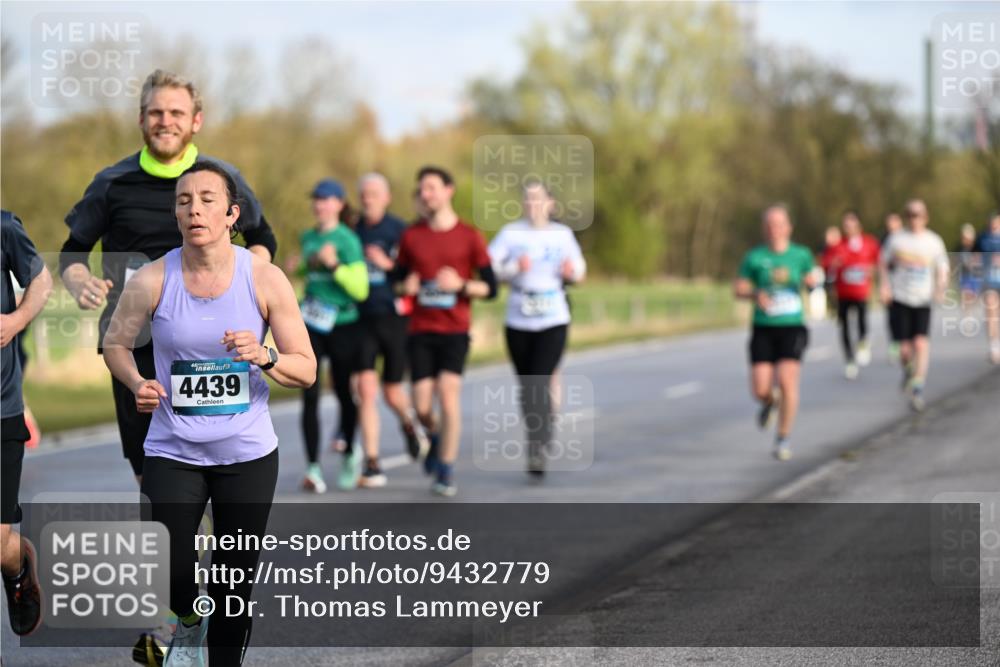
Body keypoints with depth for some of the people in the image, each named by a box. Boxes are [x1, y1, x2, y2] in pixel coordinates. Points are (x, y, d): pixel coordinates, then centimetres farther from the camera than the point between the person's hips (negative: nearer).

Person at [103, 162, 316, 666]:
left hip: (247, 453, 1)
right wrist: (136, 382, -12)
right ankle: (189, 620, 21)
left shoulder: (265, 279, -8)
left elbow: (306, 371, -3)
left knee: (235, 581, 7)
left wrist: (265, 357, -24)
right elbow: (115, 342, 8)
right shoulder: (151, 281, -8)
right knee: (168, 574, -14)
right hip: (172, 451, -1)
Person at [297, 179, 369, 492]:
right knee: (310, 396, -7)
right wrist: (302, 266, 11)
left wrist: (333, 265, -24)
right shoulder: (307, 238, 9)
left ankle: (349, 455, 34)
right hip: (311, 325, 4)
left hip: (343, 325, -4)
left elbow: (361, 289, -16)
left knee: (343, 393, 10)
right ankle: (313, 467, -9)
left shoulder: (347, 240, -9)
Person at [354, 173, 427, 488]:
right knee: (366, 390, -11)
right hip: (364, 320, 2)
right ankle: (372, 465, -7)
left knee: (392, 393, 7)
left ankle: (409, 424, 44)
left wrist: (388, 265, -19)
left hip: (394, 317, -2)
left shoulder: (400, 231, -3)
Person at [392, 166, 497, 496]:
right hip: (420, 330, 2)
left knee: (449, 393, -16)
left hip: (455, 330, -2)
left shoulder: (469, 236, 0)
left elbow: (490, 288, 1)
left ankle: (445, 471, -6)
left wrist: (461, 285, -17)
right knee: (421, 406, -4)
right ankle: (435, 437, 32)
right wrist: (406, 286, -6)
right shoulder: (411, 236, 7)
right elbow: (396, 278, 17)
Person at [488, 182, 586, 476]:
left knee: (540, 384, -14)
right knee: (526, 386, 9)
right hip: (518, 322, 1)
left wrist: (572, 270, -9)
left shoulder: (562, 234, 5)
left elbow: (579, 270, 14)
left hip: (553, 321, -1)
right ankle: (540, 435, 30)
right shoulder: (511, 233, 1)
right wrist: (515, 268, -22)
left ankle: (537, 451, -16)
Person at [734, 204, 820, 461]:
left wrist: (812, 281, -8)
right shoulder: (755, 257, 1)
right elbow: (738, 289, 4)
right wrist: (755, 295, -17)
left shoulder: (801, 254, 4)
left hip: (792, 327, 0)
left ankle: (783, 439, -2)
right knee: (760, 389, -7)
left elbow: (814, 283, 16)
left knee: (787, 381, -18)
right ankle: (770, 402, 33)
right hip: (763, 329, 0)